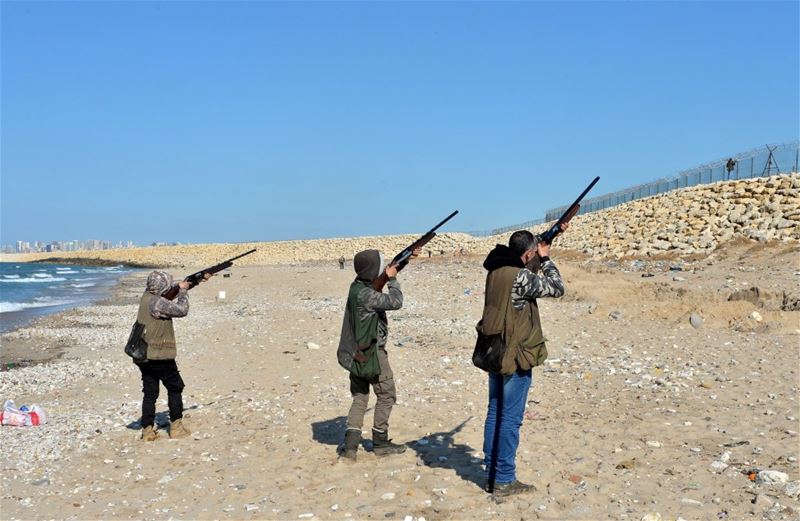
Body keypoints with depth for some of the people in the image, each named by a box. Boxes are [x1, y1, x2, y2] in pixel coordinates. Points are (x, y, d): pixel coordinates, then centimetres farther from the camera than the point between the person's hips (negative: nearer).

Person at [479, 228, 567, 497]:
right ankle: (504, 480, 8)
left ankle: (491, 474, 23)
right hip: (516, 357, -8)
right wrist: (546, 258, 2)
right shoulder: (522, 277, -21)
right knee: (510, 419, 0)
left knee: (494, 414, 15)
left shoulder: (495, 269, 3)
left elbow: (517, 256, 23)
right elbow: (557, 288, -9)